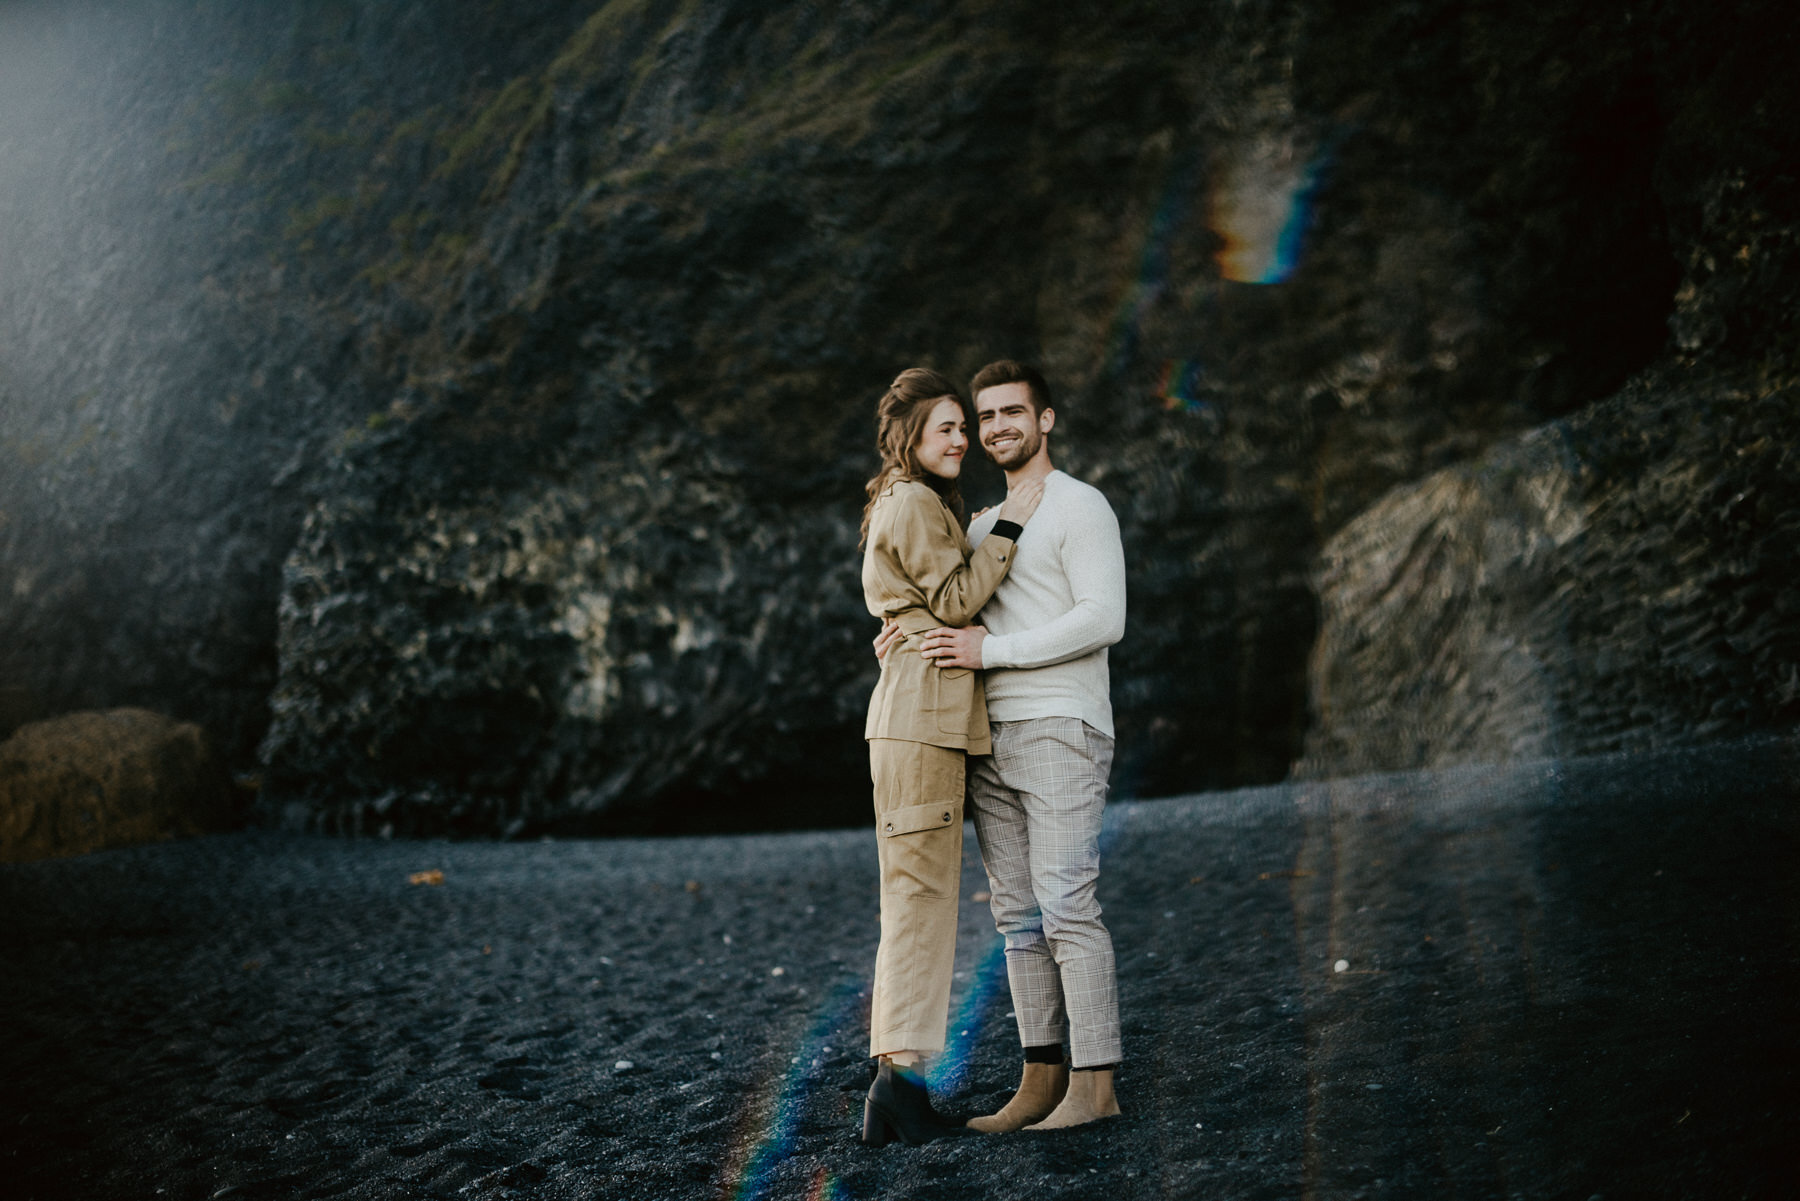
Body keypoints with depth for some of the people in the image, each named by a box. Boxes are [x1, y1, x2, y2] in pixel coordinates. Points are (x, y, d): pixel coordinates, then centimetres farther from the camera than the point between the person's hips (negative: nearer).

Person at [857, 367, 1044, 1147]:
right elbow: (956, 600, -13)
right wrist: (1008, 526, -11)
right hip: (923, 714, -10)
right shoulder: (914, 505, -7)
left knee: (914, 898, 9)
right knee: (922, 890, -10)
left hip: (921, 715, 10)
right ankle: (900, 1073, -9)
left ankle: (895, 1084, 12)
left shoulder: (911, 506, 24)